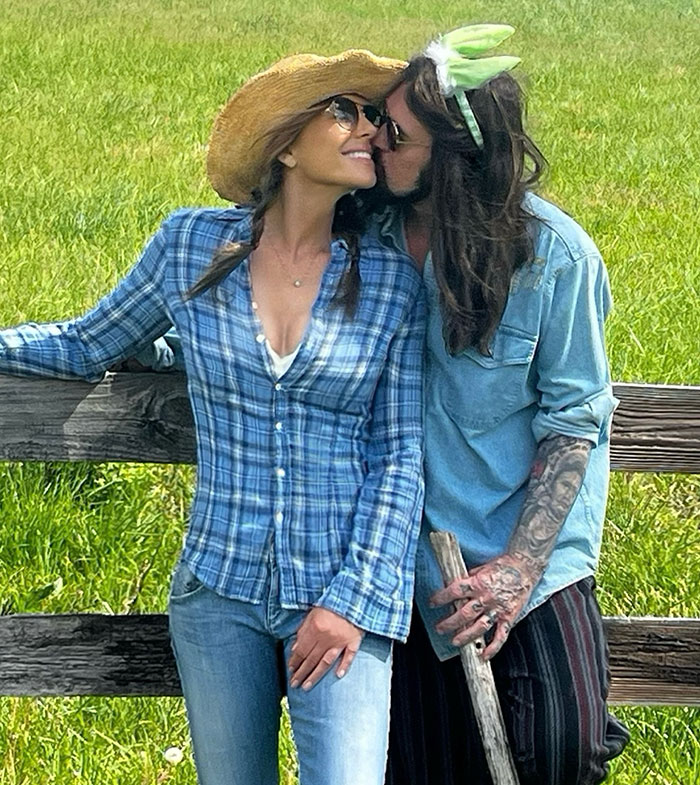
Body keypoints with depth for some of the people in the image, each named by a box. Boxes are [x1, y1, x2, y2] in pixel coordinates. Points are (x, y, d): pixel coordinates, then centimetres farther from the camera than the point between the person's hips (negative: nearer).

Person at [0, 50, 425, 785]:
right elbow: (86, 345, 14)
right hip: (219, 590, 1)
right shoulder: (190, 244, -1)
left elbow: (402, 455, -2)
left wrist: (355, 598, -9)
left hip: (339, 593, -1)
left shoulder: (393, 280, -2)